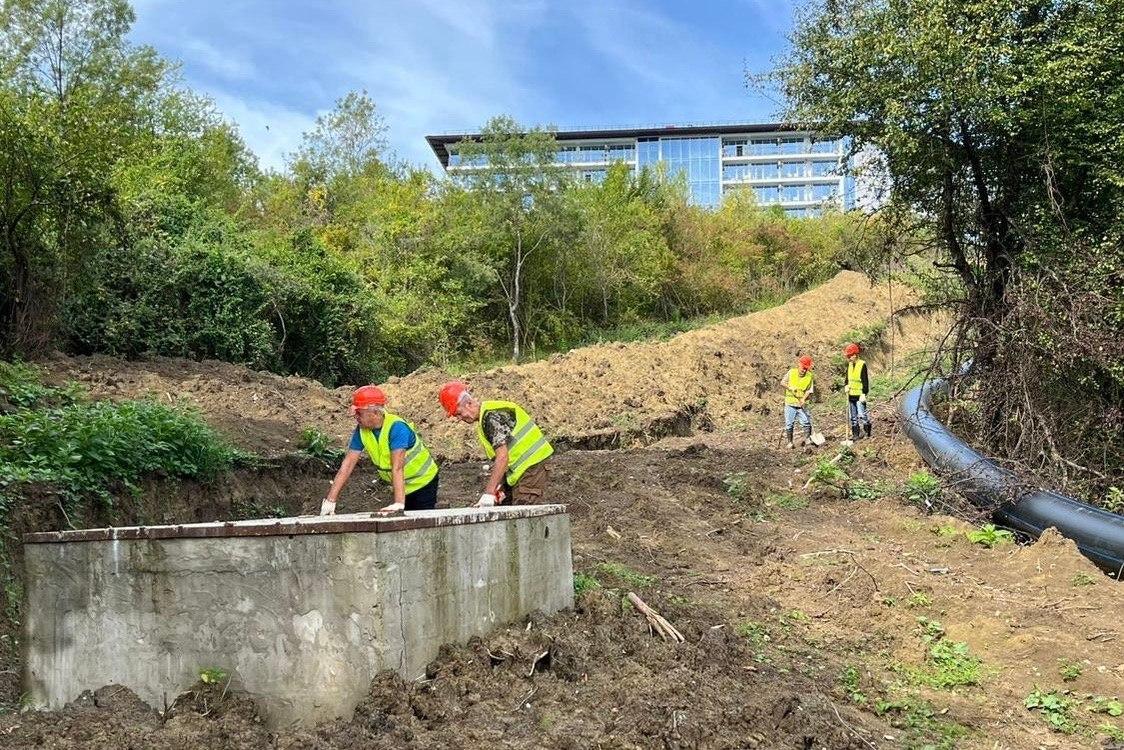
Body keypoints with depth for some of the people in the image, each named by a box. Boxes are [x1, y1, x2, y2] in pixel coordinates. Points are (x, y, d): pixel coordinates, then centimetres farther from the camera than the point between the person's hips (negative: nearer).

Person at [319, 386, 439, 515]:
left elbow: (397, 468, -38)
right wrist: (330, 500, -18)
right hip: (402, 486, 6)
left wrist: (399, 503, -45)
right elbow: (348, 464, -13)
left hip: (423, 484, -6)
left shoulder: (396, 427, -31)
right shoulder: (361, 430, -12)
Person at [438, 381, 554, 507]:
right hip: (520, 473, 10)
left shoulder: (491, 416, -17)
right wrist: (500, 485, 3)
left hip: (531, 469, -10)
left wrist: (489, 493, -29)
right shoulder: (486, 417, 14)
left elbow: (502, 457, -26)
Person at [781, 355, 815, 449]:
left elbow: (809, 390, -5)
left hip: (802, 404, 0)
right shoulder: (791, 372, -3)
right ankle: (790, 442, 14)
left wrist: (803, 399, -20)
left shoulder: (810, 376, -3)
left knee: (806, 421, -12)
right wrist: (790, 388, -14)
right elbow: (782, 382, 3)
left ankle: (807, 438, -2)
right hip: (790, 403, 0)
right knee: (789, 424, 4)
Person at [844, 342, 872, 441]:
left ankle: (868, 433, 5)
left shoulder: (862, 365, -12)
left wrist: (864, 394, -17)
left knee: (862, 415, -10)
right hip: (851, 395, 7)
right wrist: (847, 386, 2)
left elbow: (865, 381, -14)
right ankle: (855, 434, 17)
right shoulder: (849, 365, 10)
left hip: (859, 395, -7)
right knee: (853, 416, 11)